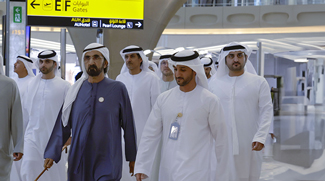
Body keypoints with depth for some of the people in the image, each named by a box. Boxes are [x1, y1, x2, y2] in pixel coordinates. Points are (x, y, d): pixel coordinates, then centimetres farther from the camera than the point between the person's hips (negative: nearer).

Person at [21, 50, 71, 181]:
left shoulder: (63, 86, -4)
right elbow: (26, 109, 15)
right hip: (33, 136, 3)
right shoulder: (32, 84, 8)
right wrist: (25, 133, 12)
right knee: (28, 170, -9)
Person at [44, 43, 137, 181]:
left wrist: (132, 158, 6)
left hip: (107, 164, -3)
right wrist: (52, 153, -2)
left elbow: (128, 126, 3)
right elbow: (63, 125, 7)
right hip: (78, 163, 3)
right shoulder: (76, 90, 7)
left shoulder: (117, 89, 0)